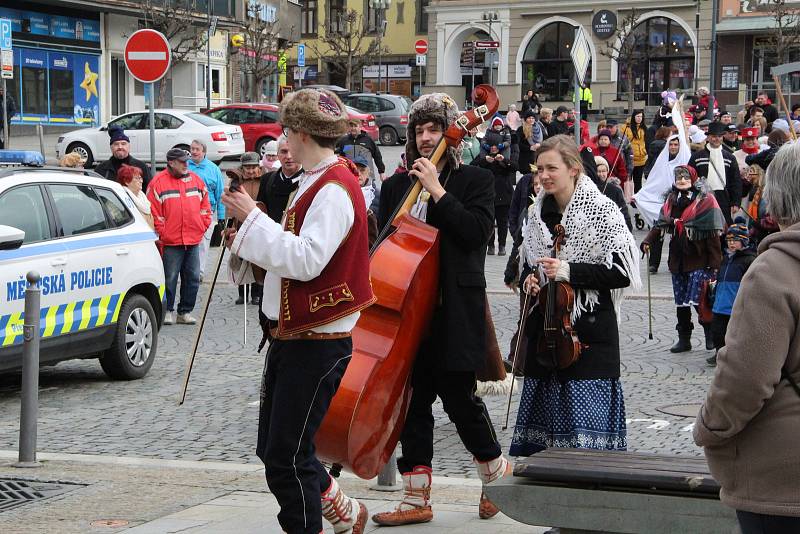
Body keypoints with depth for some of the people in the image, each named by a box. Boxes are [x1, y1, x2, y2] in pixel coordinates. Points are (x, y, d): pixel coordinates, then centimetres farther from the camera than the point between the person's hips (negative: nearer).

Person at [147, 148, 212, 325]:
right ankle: (167, 311, 10)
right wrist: (162, 232, -8)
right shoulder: (159, 182, -5)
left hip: (193, 240, 5)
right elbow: (154, 211, -6)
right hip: (171, 241, -5)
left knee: (192, 277, 7)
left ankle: (185, 312, 16)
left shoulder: (195, 180, 11)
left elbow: (205, 204, 17)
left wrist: (203, 226, 9)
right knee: (170, 278, -1)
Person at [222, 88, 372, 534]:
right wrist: (250, 240, 6)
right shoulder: (316, 183, 15)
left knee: (286, 456, -6)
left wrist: (254, 218, -21)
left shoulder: (334, 191, -17)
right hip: (291, 335, 10)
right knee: (273, 449, 16)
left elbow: (306, 261, -26)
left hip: (317, 343, -10)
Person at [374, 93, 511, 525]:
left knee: (458, 395, -3)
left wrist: (437, 190, -15)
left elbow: (478, 231, -14)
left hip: (453, 308, -5)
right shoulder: (396, 186, 14)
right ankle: (417, 498, 13)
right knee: (412, 400, 6)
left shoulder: (475, 180, 1)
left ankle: (496, 469, 23)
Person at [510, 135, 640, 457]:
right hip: (545, 327, 6)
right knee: (545, 408, 8)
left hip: (588, 330, -6)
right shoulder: (538, 213, 10)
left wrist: (569, 271, -19)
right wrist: (530, 280, 4)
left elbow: (622, 272, -13)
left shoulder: (601, 210, -8)